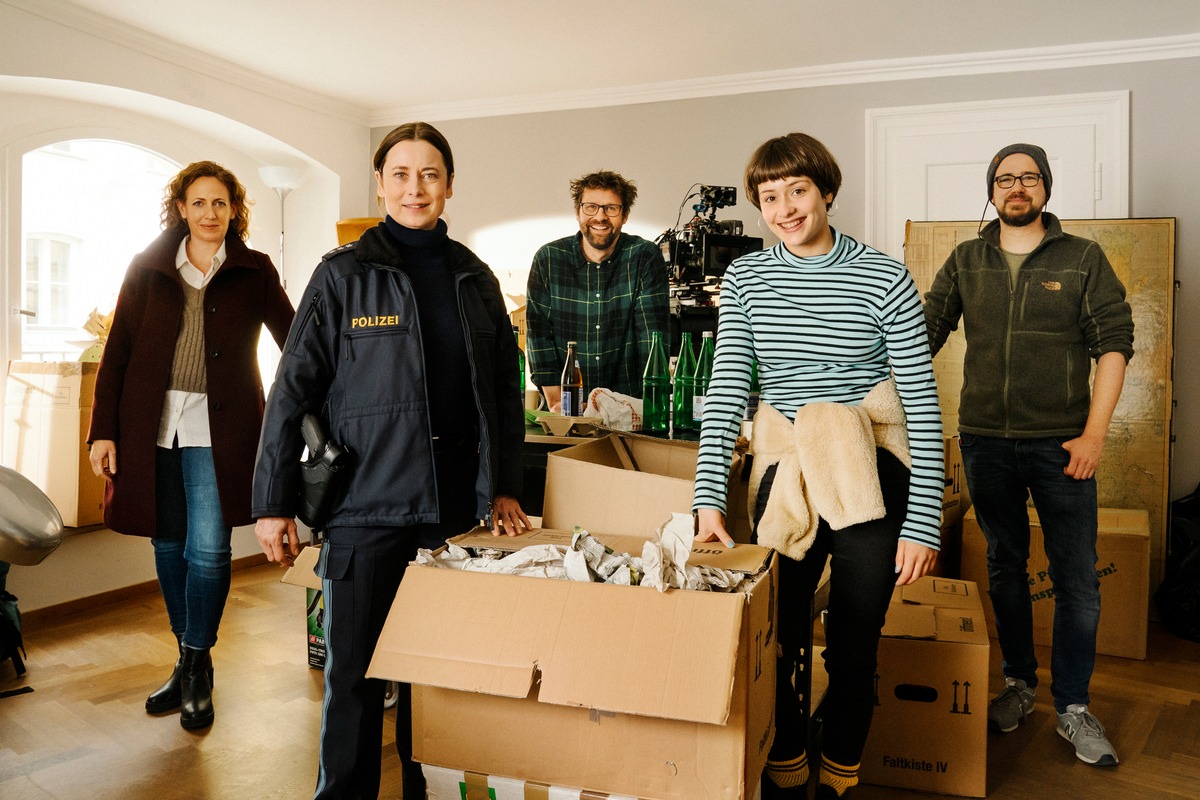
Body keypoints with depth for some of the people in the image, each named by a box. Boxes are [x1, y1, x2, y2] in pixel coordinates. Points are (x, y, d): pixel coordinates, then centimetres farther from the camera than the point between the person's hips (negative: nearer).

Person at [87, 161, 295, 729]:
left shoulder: (254, 271, 6)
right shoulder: (148, 267, 9)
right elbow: (117, 353, 8)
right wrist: (103, 430, 2)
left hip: (218, 426, -2)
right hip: (151, 423, 2)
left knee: (208, 548, -9)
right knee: (169, 546, 8)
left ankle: (196, 669, 10)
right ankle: (187, 662, 25)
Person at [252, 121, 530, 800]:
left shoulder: (475, 279, 10)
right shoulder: (342, 275, -1)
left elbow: (504, 389, 15)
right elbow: (293, 390, -2)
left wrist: (504, 487, 9)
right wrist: (274, 504, -6)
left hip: (454, 511, 3)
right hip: (365, 508, -3)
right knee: (354, 673, 5)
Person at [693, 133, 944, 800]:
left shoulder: (884, 278, -3)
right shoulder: (746, 278, 4)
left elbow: (924, 406, -4)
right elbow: (725, 391, -2)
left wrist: (923, 521, -9)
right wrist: (708, 499, -12)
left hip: (873, 480, -1)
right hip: (784, 479, 2)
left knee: (853, 650, 7)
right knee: (774, 644, 6)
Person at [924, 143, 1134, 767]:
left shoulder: (1083, 258, 2)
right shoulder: (965, 262, 8)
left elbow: (1114, 341, -1)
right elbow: (925, 332, 5)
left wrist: (1094, 434, -9)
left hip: (1060, 443, -2)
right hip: (985, 440, 2)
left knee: (1077, 578, 1)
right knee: (1004, 565, 13)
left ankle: (1072, 706, 15)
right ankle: (1019, 681, 29)